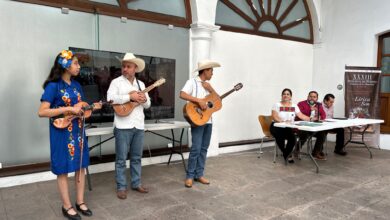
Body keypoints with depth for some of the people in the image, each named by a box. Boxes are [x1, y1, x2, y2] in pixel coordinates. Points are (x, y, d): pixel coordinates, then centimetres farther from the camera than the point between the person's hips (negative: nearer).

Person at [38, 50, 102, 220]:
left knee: (80, 166, 11)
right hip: (62, 133, -7)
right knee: (63, 169, 5)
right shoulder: (53, 86, -13)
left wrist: (92, 107, -2)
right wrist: (69, 109, -23)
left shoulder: (76, 85, 9)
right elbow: (42, 112, -19)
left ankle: (80, 202, 25)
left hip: (78, 131, 7)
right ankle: (67, 206, 19)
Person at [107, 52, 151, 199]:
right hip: (123, 126, -5)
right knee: (121, 158, 2)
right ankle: (121, 187, 14)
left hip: (139, 125, 5)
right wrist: (130, 96, -18)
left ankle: (136, 183, 25)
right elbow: (111, 98, -18)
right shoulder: (116, 82, -1)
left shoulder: (141, 84, 15)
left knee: (136, 157, 13)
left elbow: (148, 105, 16)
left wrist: (144, 100, -7)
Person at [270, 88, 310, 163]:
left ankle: (285, 155, -8)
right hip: (276, 126, -3)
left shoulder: (294, 106, 12)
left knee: (293, 138, -29)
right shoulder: (277, 105, 1)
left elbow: (301, 116, 6)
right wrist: (283, 121, -28)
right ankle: (287, 156, -12)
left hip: (288, 127, 3)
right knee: (280, 137, -34)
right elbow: (274, 117, -12)